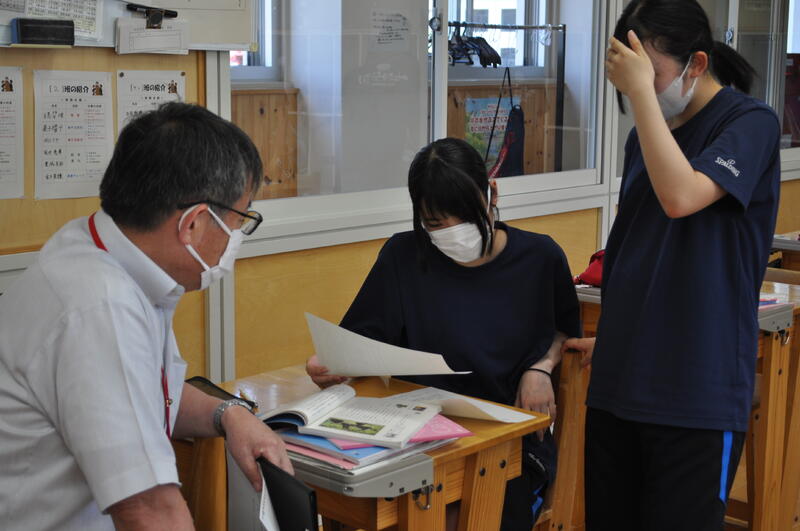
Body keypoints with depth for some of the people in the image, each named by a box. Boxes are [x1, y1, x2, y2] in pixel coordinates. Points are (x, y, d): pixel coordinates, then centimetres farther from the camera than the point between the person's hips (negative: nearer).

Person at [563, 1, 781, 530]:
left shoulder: (750, 122, -6)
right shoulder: (645, 134, 13)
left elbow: (680, 197, -25)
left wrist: (642, 89, -21)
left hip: (698, 393, -6)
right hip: (617, 385, 6)